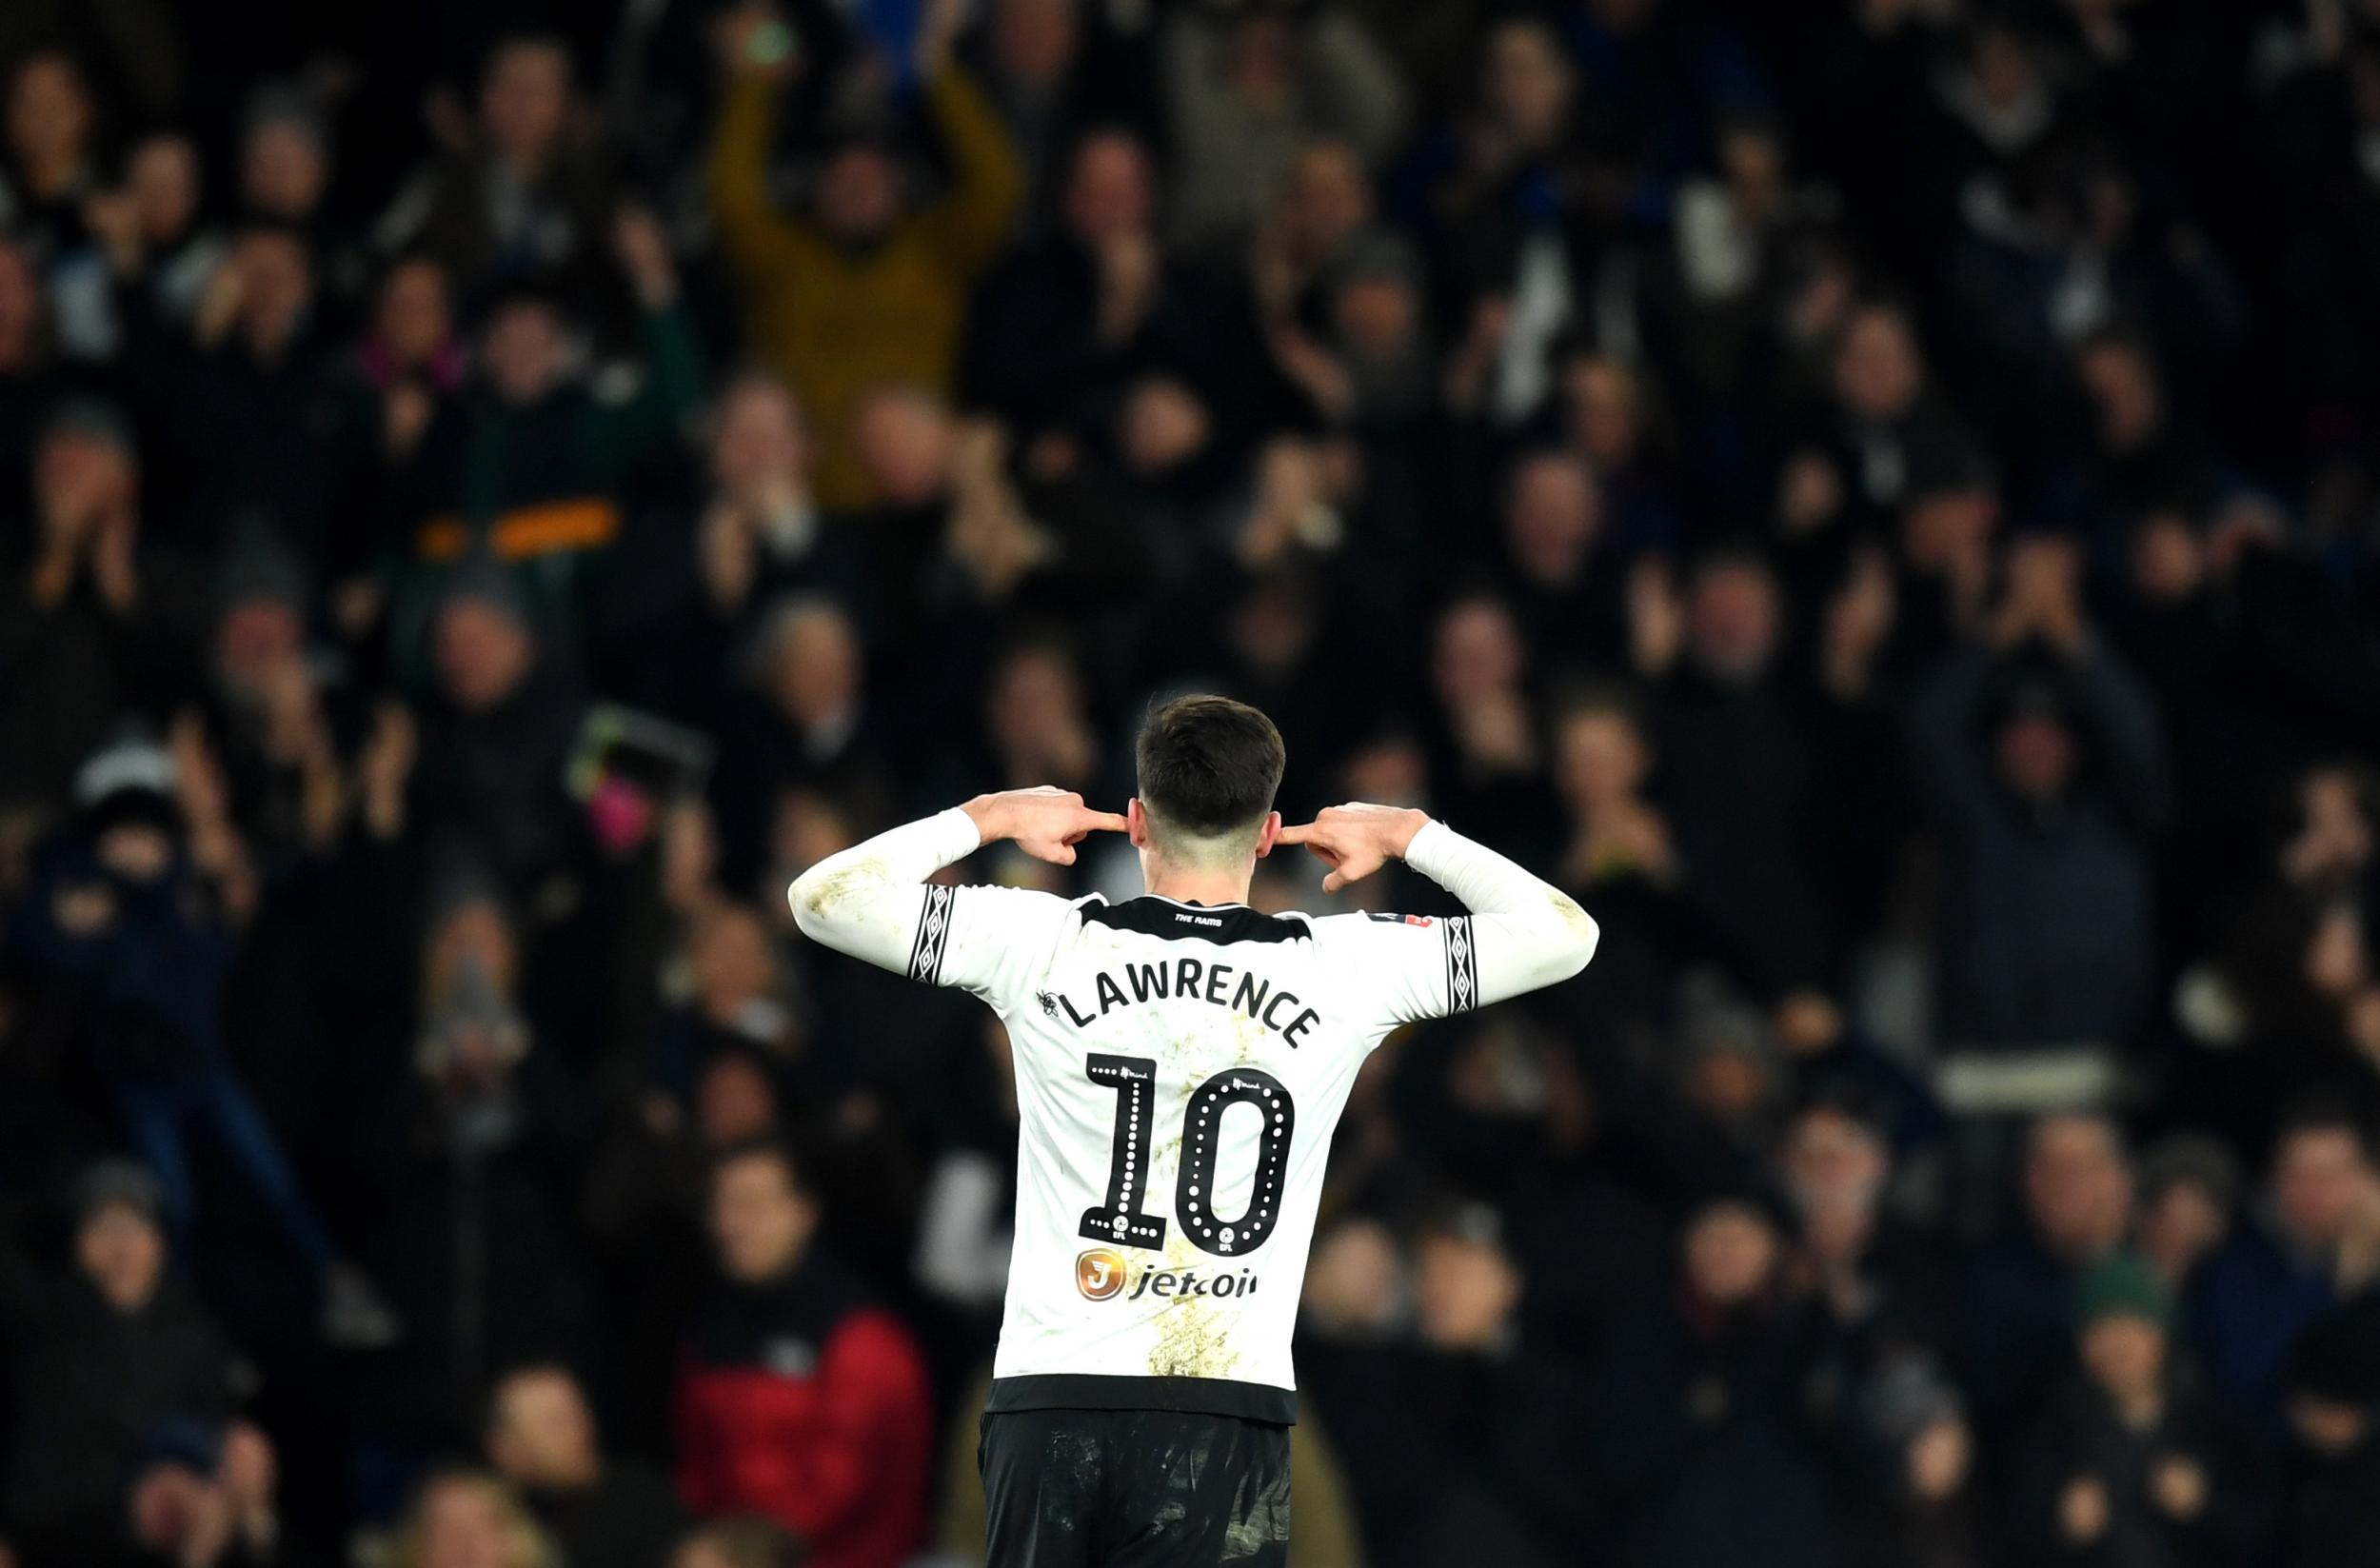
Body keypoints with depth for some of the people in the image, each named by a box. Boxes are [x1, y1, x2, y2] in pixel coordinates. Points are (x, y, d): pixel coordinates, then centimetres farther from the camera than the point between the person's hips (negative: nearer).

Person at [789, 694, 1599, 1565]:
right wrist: (1411, 835, 23)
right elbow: (1565, 935, 13)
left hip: (1049, 1402, 1)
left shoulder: (1045, 945, 0)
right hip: (1229, 1413, -1)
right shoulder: (1340, 969, 1)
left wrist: (986, 818, 20)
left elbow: (822, 897, 10)